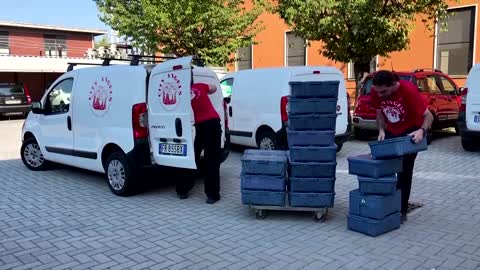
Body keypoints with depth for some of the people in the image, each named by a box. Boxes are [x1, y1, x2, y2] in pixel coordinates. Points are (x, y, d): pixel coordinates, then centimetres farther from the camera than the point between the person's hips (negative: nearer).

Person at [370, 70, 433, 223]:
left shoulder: (409, 90, -30)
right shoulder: (376, 92, -17)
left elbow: (428, 116, -26)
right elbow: (380, 114, 0)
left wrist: (422, 131, -44)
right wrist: (381, 130, -16)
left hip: (410, 132, -4)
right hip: (390, 132, 5)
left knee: (404, 170, -3)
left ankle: (402, 210, 6)